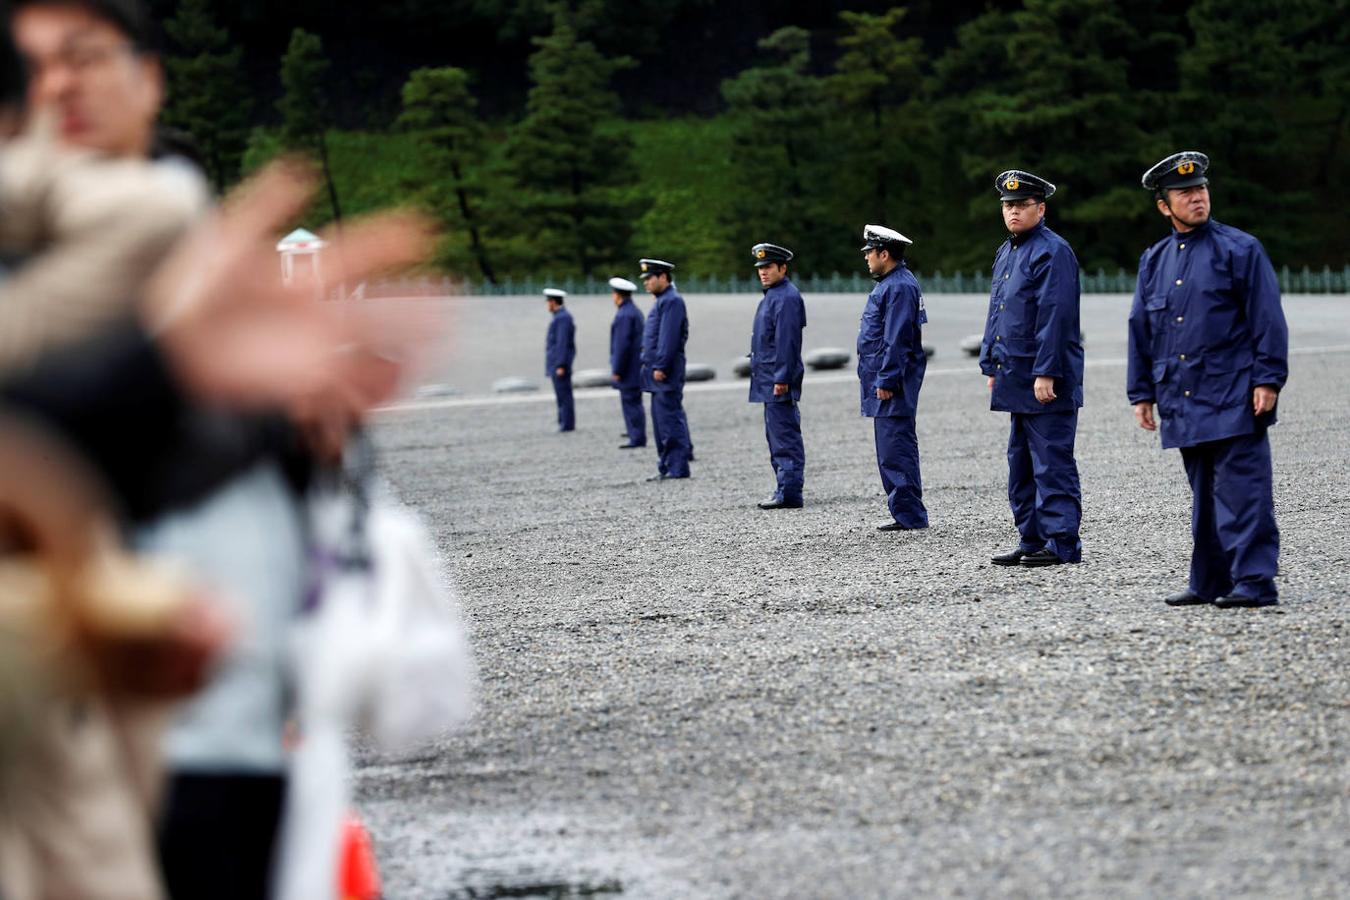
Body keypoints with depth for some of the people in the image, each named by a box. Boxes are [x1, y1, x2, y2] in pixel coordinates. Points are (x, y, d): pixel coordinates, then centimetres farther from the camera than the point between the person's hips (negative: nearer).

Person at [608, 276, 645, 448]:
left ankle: (637, 439, -8)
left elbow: (622, 344, -21)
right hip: (636, 367, 10)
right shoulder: (635, 312, 14)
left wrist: (617, 370, -17)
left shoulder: (624, 315, -17)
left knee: (631, 402, -8)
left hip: (628, 368, -10)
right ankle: (637, 437, 22)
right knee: (634, 402, 16)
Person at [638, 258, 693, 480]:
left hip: (666, 373, -10)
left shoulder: (672, 301, -12)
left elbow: (668, 337, -19)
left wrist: (660, 367, -22)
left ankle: (677, 468, -8)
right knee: (661, 420, 11)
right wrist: (650, 366, 20)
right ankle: (666, 466, 15)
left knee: (669, 419, -9)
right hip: (657, 372, 10)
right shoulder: (662, 301, 19)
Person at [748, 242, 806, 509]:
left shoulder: (786, 297, -14)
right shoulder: (772, 295, 18)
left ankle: (789, 494, -9)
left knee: (784, 438, -9)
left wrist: (782, 379, -22)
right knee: (777, 438, 13)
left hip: (779, 380, -11)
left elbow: (787, 341, -20)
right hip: (770, 380, 11)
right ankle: (785, 490, 17)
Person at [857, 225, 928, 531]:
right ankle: (905, 513, 16)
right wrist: (873, 376, 22)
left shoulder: (899, 287, -16)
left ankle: (909, 514, -9)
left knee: (896, 449, -10)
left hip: (892, 383, -11)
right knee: (890, 450, 13)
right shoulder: (890, 284, 18)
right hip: (884, 382, 11)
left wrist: (886, 381, -22)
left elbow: (896, 340, -21)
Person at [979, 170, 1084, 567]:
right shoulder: (1005, 253, 18)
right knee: (1021, 464, 12)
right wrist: (991, 366, 19)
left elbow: (1055, 316, -18)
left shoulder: (1052, 252, -11)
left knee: (1052, 462, -7)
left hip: (1047, 381, -10)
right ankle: (1033, 540, 18)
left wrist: (1046, 372, -22)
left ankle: (1061, 544, -5)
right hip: (1017, 379, 10)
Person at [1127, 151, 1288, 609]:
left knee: (1241, 490, -9)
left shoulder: (1239, 249, -1)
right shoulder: (1154, 260, 14)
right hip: (1182, 400, 6)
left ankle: (1254, 581, -9)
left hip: (1234, 399, -6)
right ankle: (1209, 583, 16)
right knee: (1204, 495, 11)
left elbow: (1267, 319, -5)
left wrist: (1268, 380, -11)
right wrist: (1141, 393, 14)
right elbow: (1140, 330, 18)